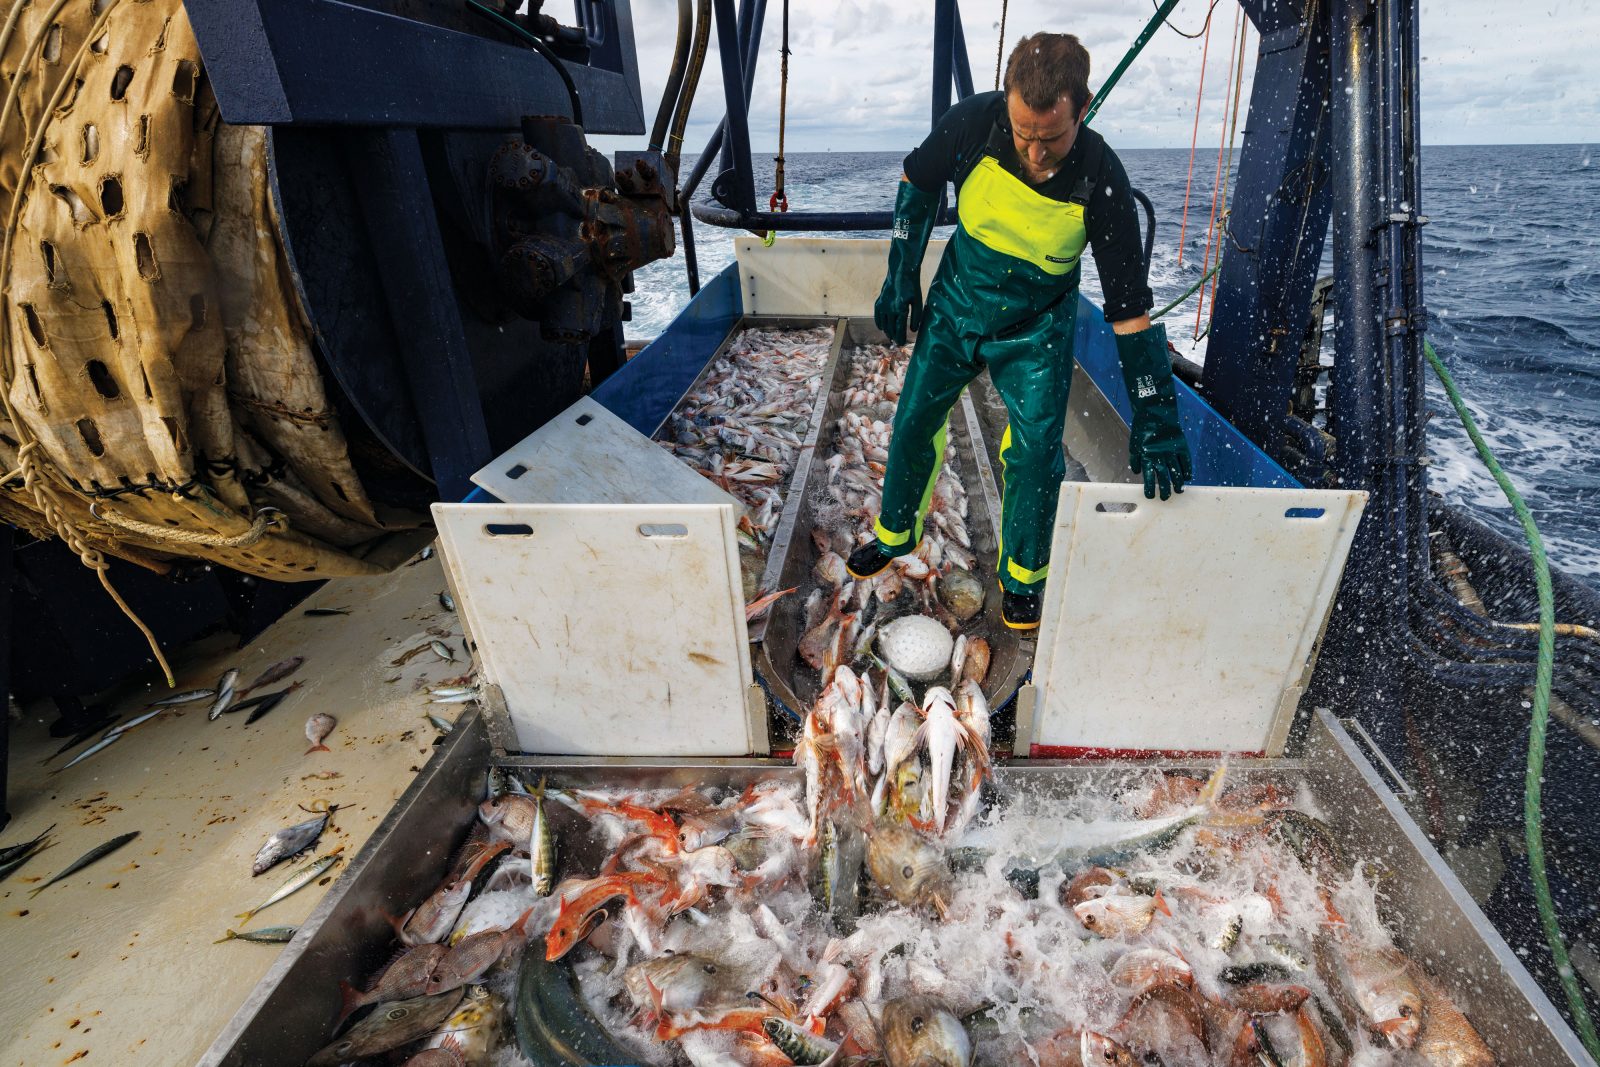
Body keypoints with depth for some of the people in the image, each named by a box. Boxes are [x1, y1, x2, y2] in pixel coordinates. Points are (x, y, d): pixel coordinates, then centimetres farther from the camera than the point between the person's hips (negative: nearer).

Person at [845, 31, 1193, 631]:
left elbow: (1130, 308, -24)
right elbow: (918, 186, -2)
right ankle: (895, 533, 32)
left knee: (1037, 449, -5)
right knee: (913, 424, 7)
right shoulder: (973, 123, -24)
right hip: (953, 309, 2)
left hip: (1036, 332, -1)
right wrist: (901, 279, -5)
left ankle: (1022, 576, 18)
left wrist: (1155, 419, -27)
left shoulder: (1101, 180, -27)